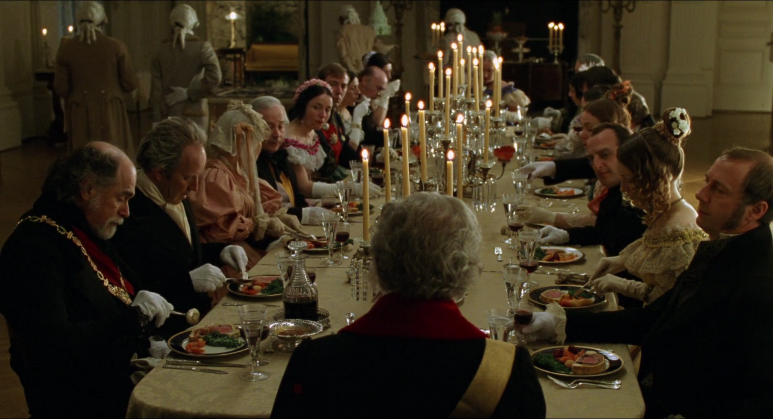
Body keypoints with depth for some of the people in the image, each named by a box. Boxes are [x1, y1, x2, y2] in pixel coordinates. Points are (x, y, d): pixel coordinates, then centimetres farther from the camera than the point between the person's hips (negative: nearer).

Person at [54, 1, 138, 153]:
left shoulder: (66, 48, -2)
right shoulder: (116, 46, -5)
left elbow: (61, 89, -1)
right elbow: (130, 84, -3)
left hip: (81, 117, 1)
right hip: (111, 115, -1)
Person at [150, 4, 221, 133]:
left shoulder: (162, 49, 5)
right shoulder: (201, 46, -3)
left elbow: (156, 87, 3)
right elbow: (214, 77, -17)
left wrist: (157, 120, 6)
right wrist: (189, 93, -8)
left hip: (168, 114, 3)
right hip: (194, 112, -3)